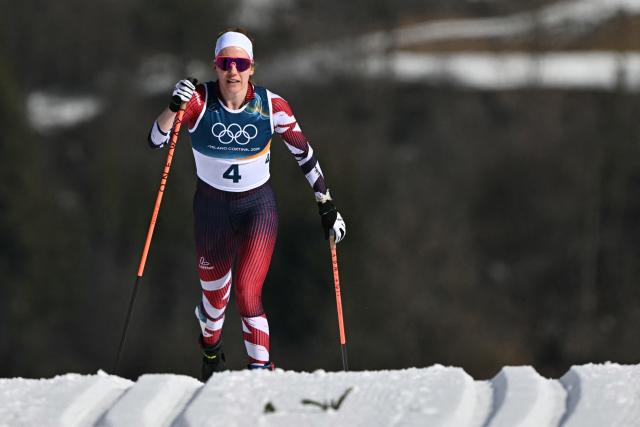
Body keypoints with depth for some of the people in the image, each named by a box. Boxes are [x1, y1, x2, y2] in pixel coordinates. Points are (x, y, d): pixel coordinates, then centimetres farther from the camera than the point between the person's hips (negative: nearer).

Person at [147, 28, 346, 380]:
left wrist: (327, 206, -1)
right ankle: (211, 348, 51)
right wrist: (174, 108, -45)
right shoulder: (200, 101, -17)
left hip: (258, 206, -1)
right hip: (211, 206, 1)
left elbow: (303, 154, -3)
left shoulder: (271, 106, -15)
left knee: (246, 294, -20)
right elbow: (156, 140, -26)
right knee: (214, 294, 17)